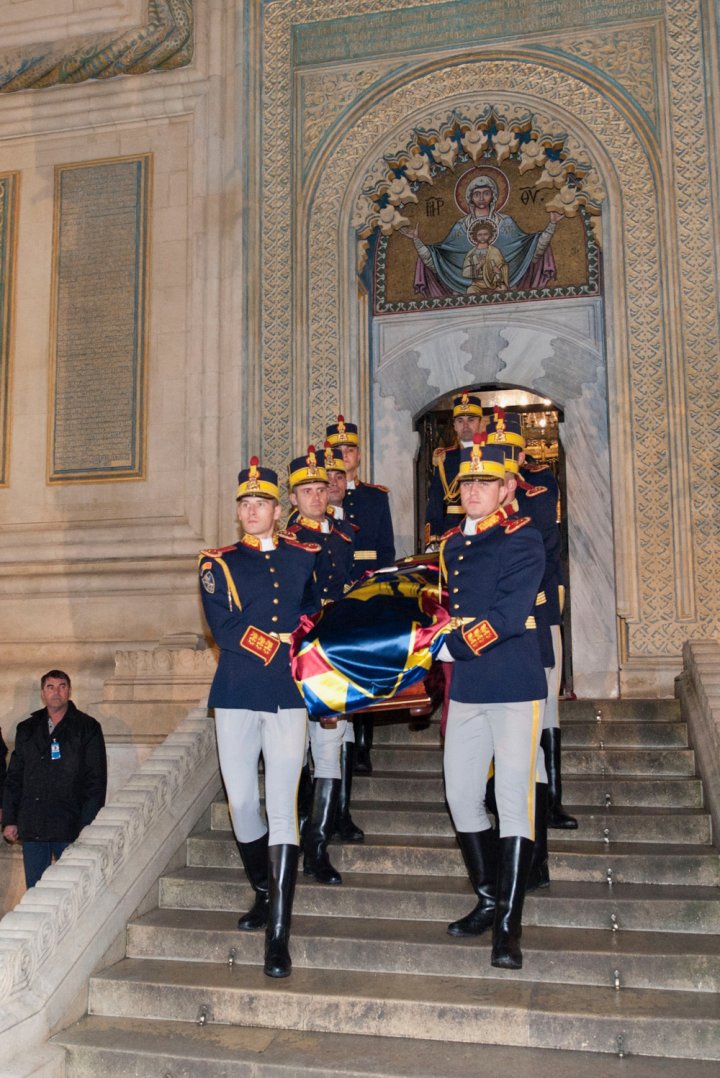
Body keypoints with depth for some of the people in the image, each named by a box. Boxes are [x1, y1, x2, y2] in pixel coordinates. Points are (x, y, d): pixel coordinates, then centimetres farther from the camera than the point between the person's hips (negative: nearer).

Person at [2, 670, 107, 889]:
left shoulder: (87, 728, 1)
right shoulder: (26, 730, 12)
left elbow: (96, 780, -3)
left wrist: (88, 826, -10)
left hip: (71, 829, -3)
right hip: (32, 828, 3)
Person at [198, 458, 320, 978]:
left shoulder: (305, 556, 11)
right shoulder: (218, 563, 6)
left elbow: (318, 608, 19)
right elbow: (224, 627, -6)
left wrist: (301, 640, 0)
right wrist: (278, 645, -10)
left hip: (288, 696, -1)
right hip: (237, 696, 1)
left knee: (282, 809, -8)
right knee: (242, 804, 6)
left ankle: (279, 933, -8)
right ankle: (264, 894, 31)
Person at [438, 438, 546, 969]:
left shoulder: (522, 538, -8)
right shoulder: (451, 544, 13)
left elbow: (510, 614, -19)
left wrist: (453, 645, -23)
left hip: (515, 685, -7)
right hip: (465, 687, 7)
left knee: (514, 801, -4)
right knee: (461, 796, 11)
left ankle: (508, 927, 2)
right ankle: (489, 900, 30)